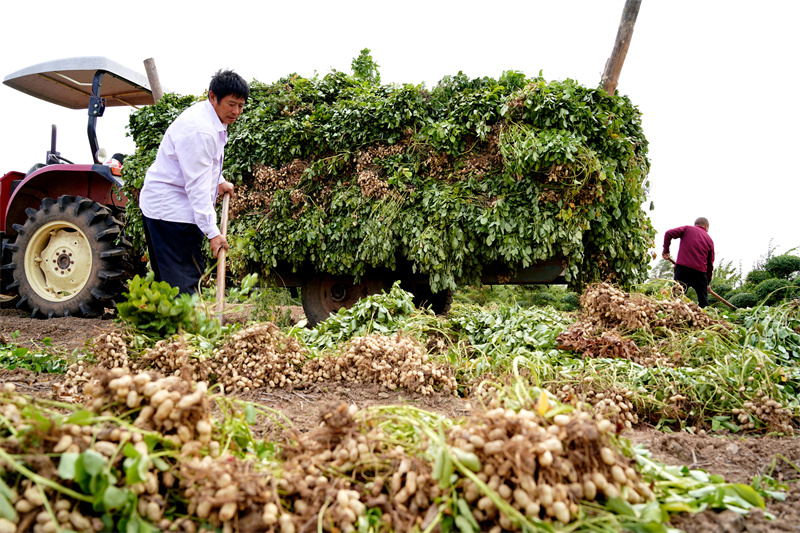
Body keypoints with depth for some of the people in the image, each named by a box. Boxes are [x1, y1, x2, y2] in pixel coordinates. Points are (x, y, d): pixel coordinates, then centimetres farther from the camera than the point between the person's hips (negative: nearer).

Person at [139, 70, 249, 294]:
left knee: (168, 279, 13)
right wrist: (212, 233, -25)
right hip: (170, 210, -10)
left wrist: (219, 181, 15)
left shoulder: (214, 122, 10)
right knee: (185, 282, -11)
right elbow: (197, 186, -25)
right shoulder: (198, 130, -22)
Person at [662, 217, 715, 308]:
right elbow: (710, 263, 18)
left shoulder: (687, 229, 13)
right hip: (700, 270, 1)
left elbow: (669, 233, -3)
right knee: (703, 301, 8)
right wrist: (707, 282, 23)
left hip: (682, 267, -1)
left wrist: (666, 251, 5)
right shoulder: (709, 240, 18)